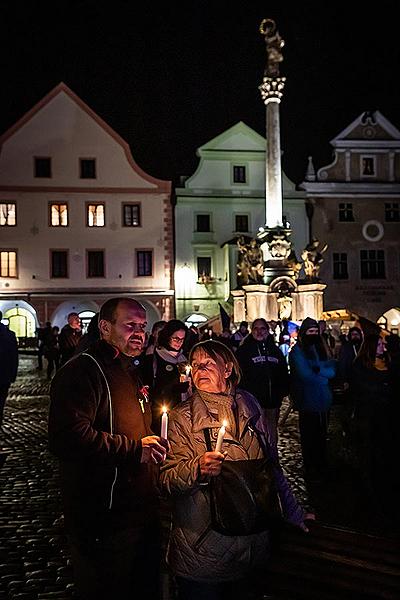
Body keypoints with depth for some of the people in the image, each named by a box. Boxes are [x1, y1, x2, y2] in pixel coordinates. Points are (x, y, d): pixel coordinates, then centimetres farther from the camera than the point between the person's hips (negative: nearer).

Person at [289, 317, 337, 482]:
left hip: (323, 400, 6)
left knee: (322, 436, 16)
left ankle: (322, 467, 32)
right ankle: (311, 471, 20)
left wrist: (317, 371, -12)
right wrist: (324, 372, -8)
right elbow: (305, 375, -20)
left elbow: (332, 371, 7)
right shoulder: (297, 351, -10)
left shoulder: (320, 349, 11)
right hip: (308, 402, -6)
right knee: (309, 438, 6)